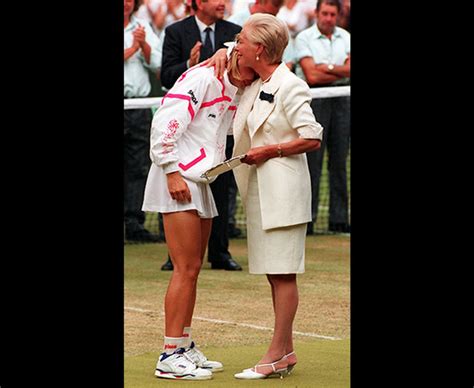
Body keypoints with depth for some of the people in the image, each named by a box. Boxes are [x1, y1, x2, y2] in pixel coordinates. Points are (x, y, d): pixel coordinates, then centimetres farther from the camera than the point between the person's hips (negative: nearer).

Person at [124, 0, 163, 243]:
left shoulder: (143, 28, 15)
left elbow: (157, 65, 8)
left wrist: (143, 44, -7)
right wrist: (131, 49, -3)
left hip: (139, 106, 4)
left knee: (139, 166, 3)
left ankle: (134, 223, 6)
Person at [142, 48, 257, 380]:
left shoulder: (236, 93, 12)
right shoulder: (204, 77, -14)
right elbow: (166, 122, -19)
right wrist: (172, 171, -20)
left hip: (199, 184, 9)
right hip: (177, 181, -9)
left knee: (192, 269, 13)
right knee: (186, 269, -10)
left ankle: (185, 347, 21)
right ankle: (170, 356, -7)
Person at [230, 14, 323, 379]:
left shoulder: (289, 87, -13)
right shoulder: (254, 85, 11)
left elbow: (313, 139, -16)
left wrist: (270, 151, -15)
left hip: (283, 188, -9)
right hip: (260, 191, 9)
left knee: (282, 273, -5)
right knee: (273, 274, 11)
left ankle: (278, 354, -3)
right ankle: (286, 351, 17)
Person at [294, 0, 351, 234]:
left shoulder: (345, 37, 13)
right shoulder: (304, 38, -2)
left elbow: (349, 69, 1)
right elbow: (312, 76, -11)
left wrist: (328, 68, -12)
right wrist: (342, 71, -3)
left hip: (341, 100, 4)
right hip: (316, 99, -4)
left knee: (339, 160, 6)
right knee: (312, 161, -7)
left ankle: (339, 219, 10)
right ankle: (307, 218, -4)